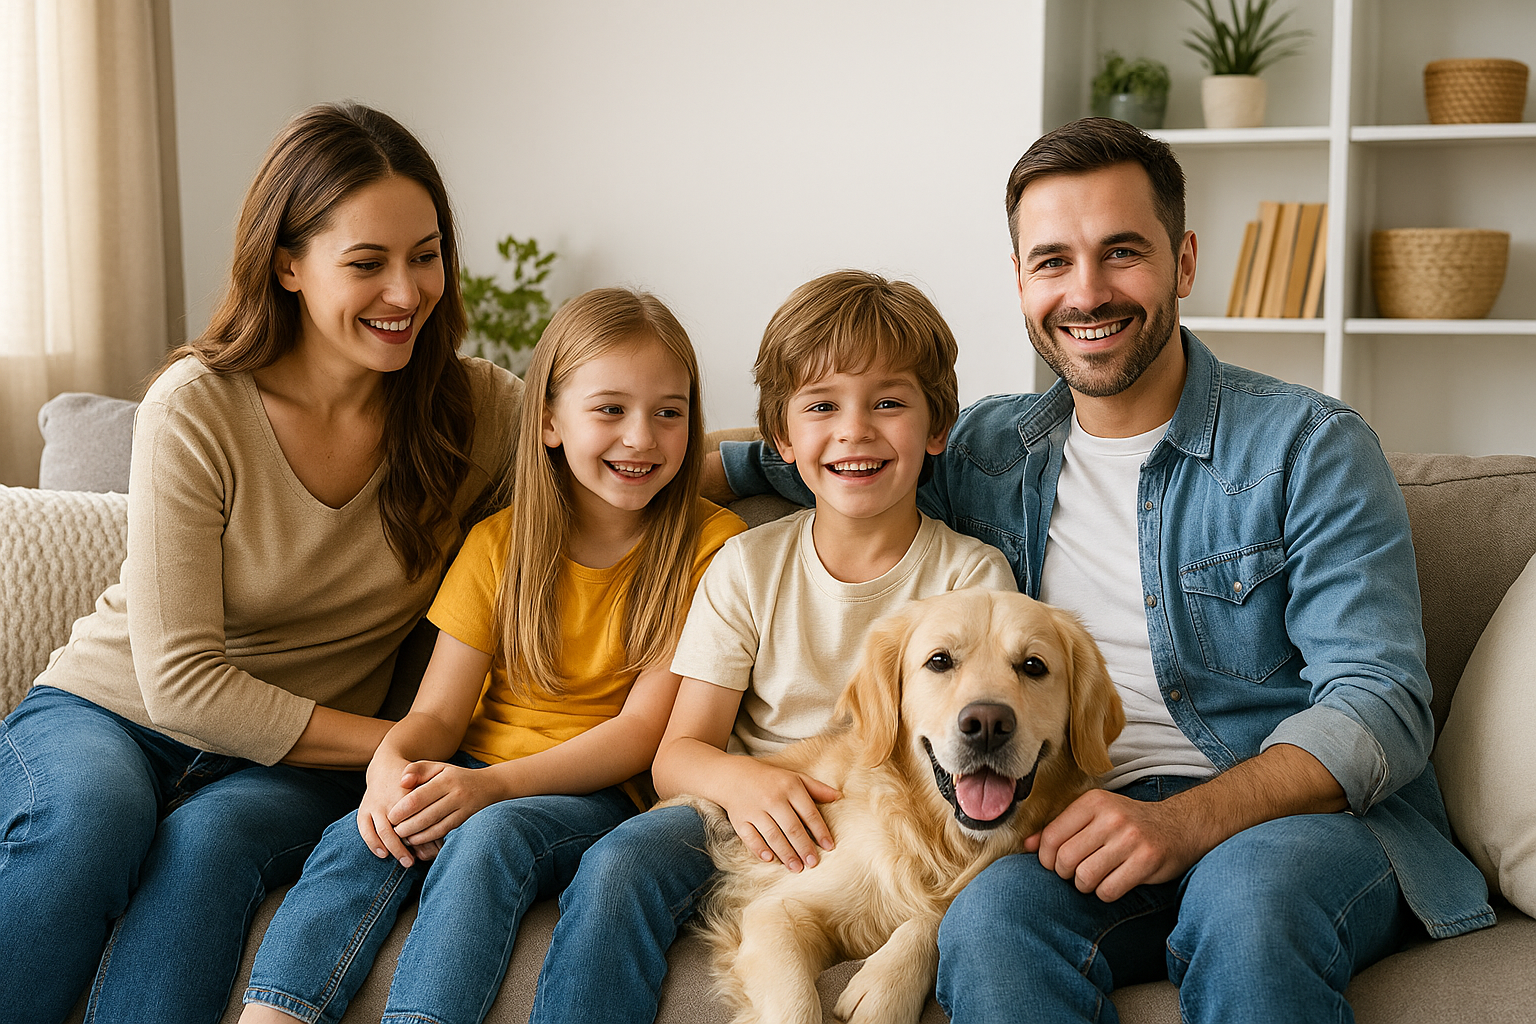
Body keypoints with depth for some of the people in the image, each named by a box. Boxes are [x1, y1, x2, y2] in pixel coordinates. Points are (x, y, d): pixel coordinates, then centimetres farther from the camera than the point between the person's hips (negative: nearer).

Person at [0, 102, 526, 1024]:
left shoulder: (476, 411, -4)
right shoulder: (198, 407, -14)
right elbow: (181, 680, -16)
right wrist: (399, 740, -18)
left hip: (294, 771, 2)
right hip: (111, 715, -1)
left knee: (212, 839, -33)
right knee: (88, 824, -35)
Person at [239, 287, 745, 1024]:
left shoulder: (709, 544, -4)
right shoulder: (498, 542, 6)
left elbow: (641, 730, -9)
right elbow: (440, 711, 2)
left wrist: (494, 784, -22)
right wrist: (391, 762, -23)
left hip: (597, 792, -3)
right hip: (471, 778, 3)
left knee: (488, 837, -34)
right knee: (362, 839, -27)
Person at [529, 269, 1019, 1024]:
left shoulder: (973, 576, 0)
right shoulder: (748, 567, 4)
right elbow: (677, 751, 2)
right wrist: (740, 779, -24)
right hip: (749, 820, 2)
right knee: (620, 864, -28)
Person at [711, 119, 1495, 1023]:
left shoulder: (1310, 446, 1)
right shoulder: (986, 450, 15)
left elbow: (1378, 706, -8)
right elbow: (782, 454, 32)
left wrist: (1186, 821, -24)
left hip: (1307, 819, -2)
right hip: (1100, 824, 3)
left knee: (1251, 890, -39)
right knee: (991, 915, -33)